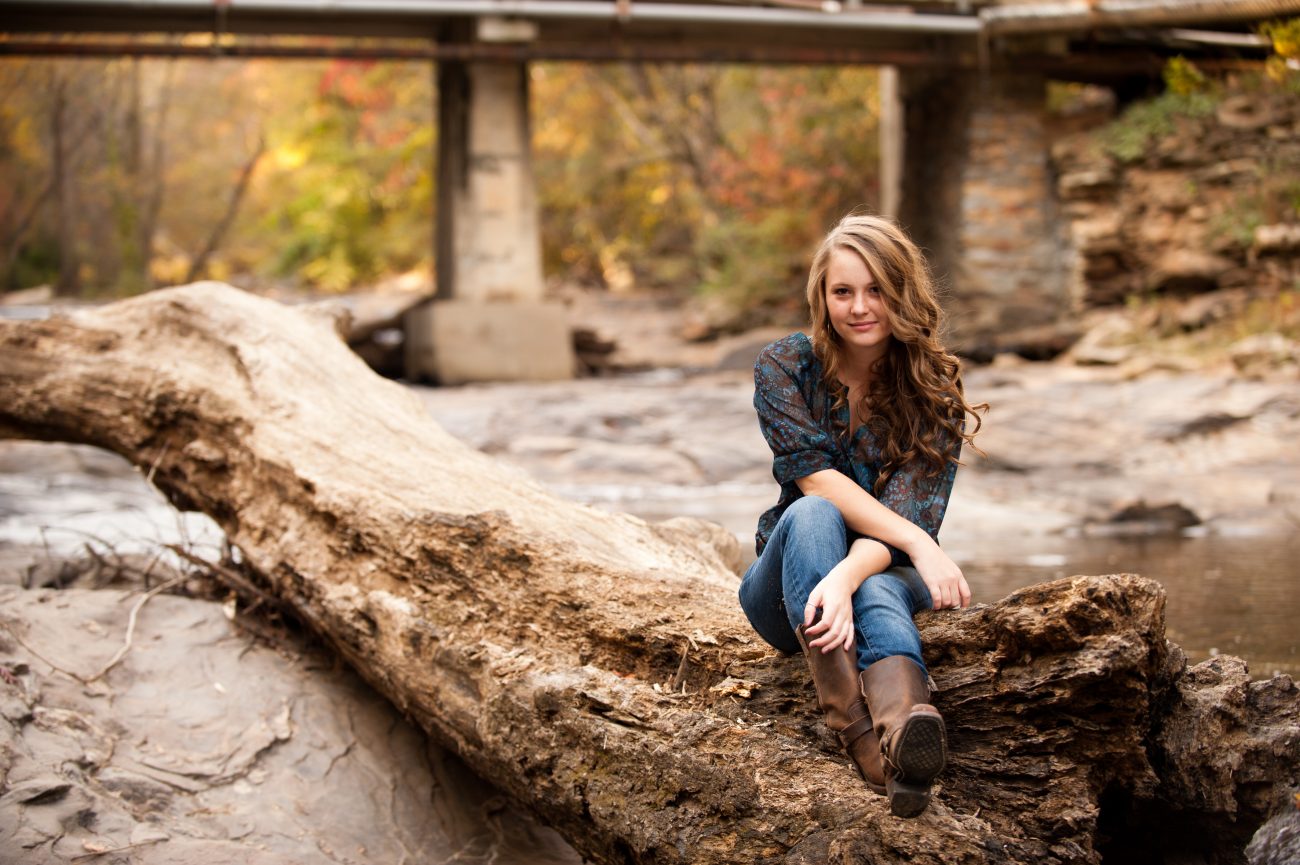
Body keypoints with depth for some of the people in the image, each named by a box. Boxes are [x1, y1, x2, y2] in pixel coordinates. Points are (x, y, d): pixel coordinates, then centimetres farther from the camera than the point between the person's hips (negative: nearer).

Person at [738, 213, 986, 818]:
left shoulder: (933, 390, -6)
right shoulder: (785, 367, -4)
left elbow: (908, 512, -20)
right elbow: (816, 479, -18)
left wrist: (846, 578, -41)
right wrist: (919, 544, -32)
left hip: (885, 574, 0)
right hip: (784, 590, 0)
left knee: (880, 591, -39)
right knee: (812, 516, -36)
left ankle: (904, 726, -76)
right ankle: (861, 732, -59)